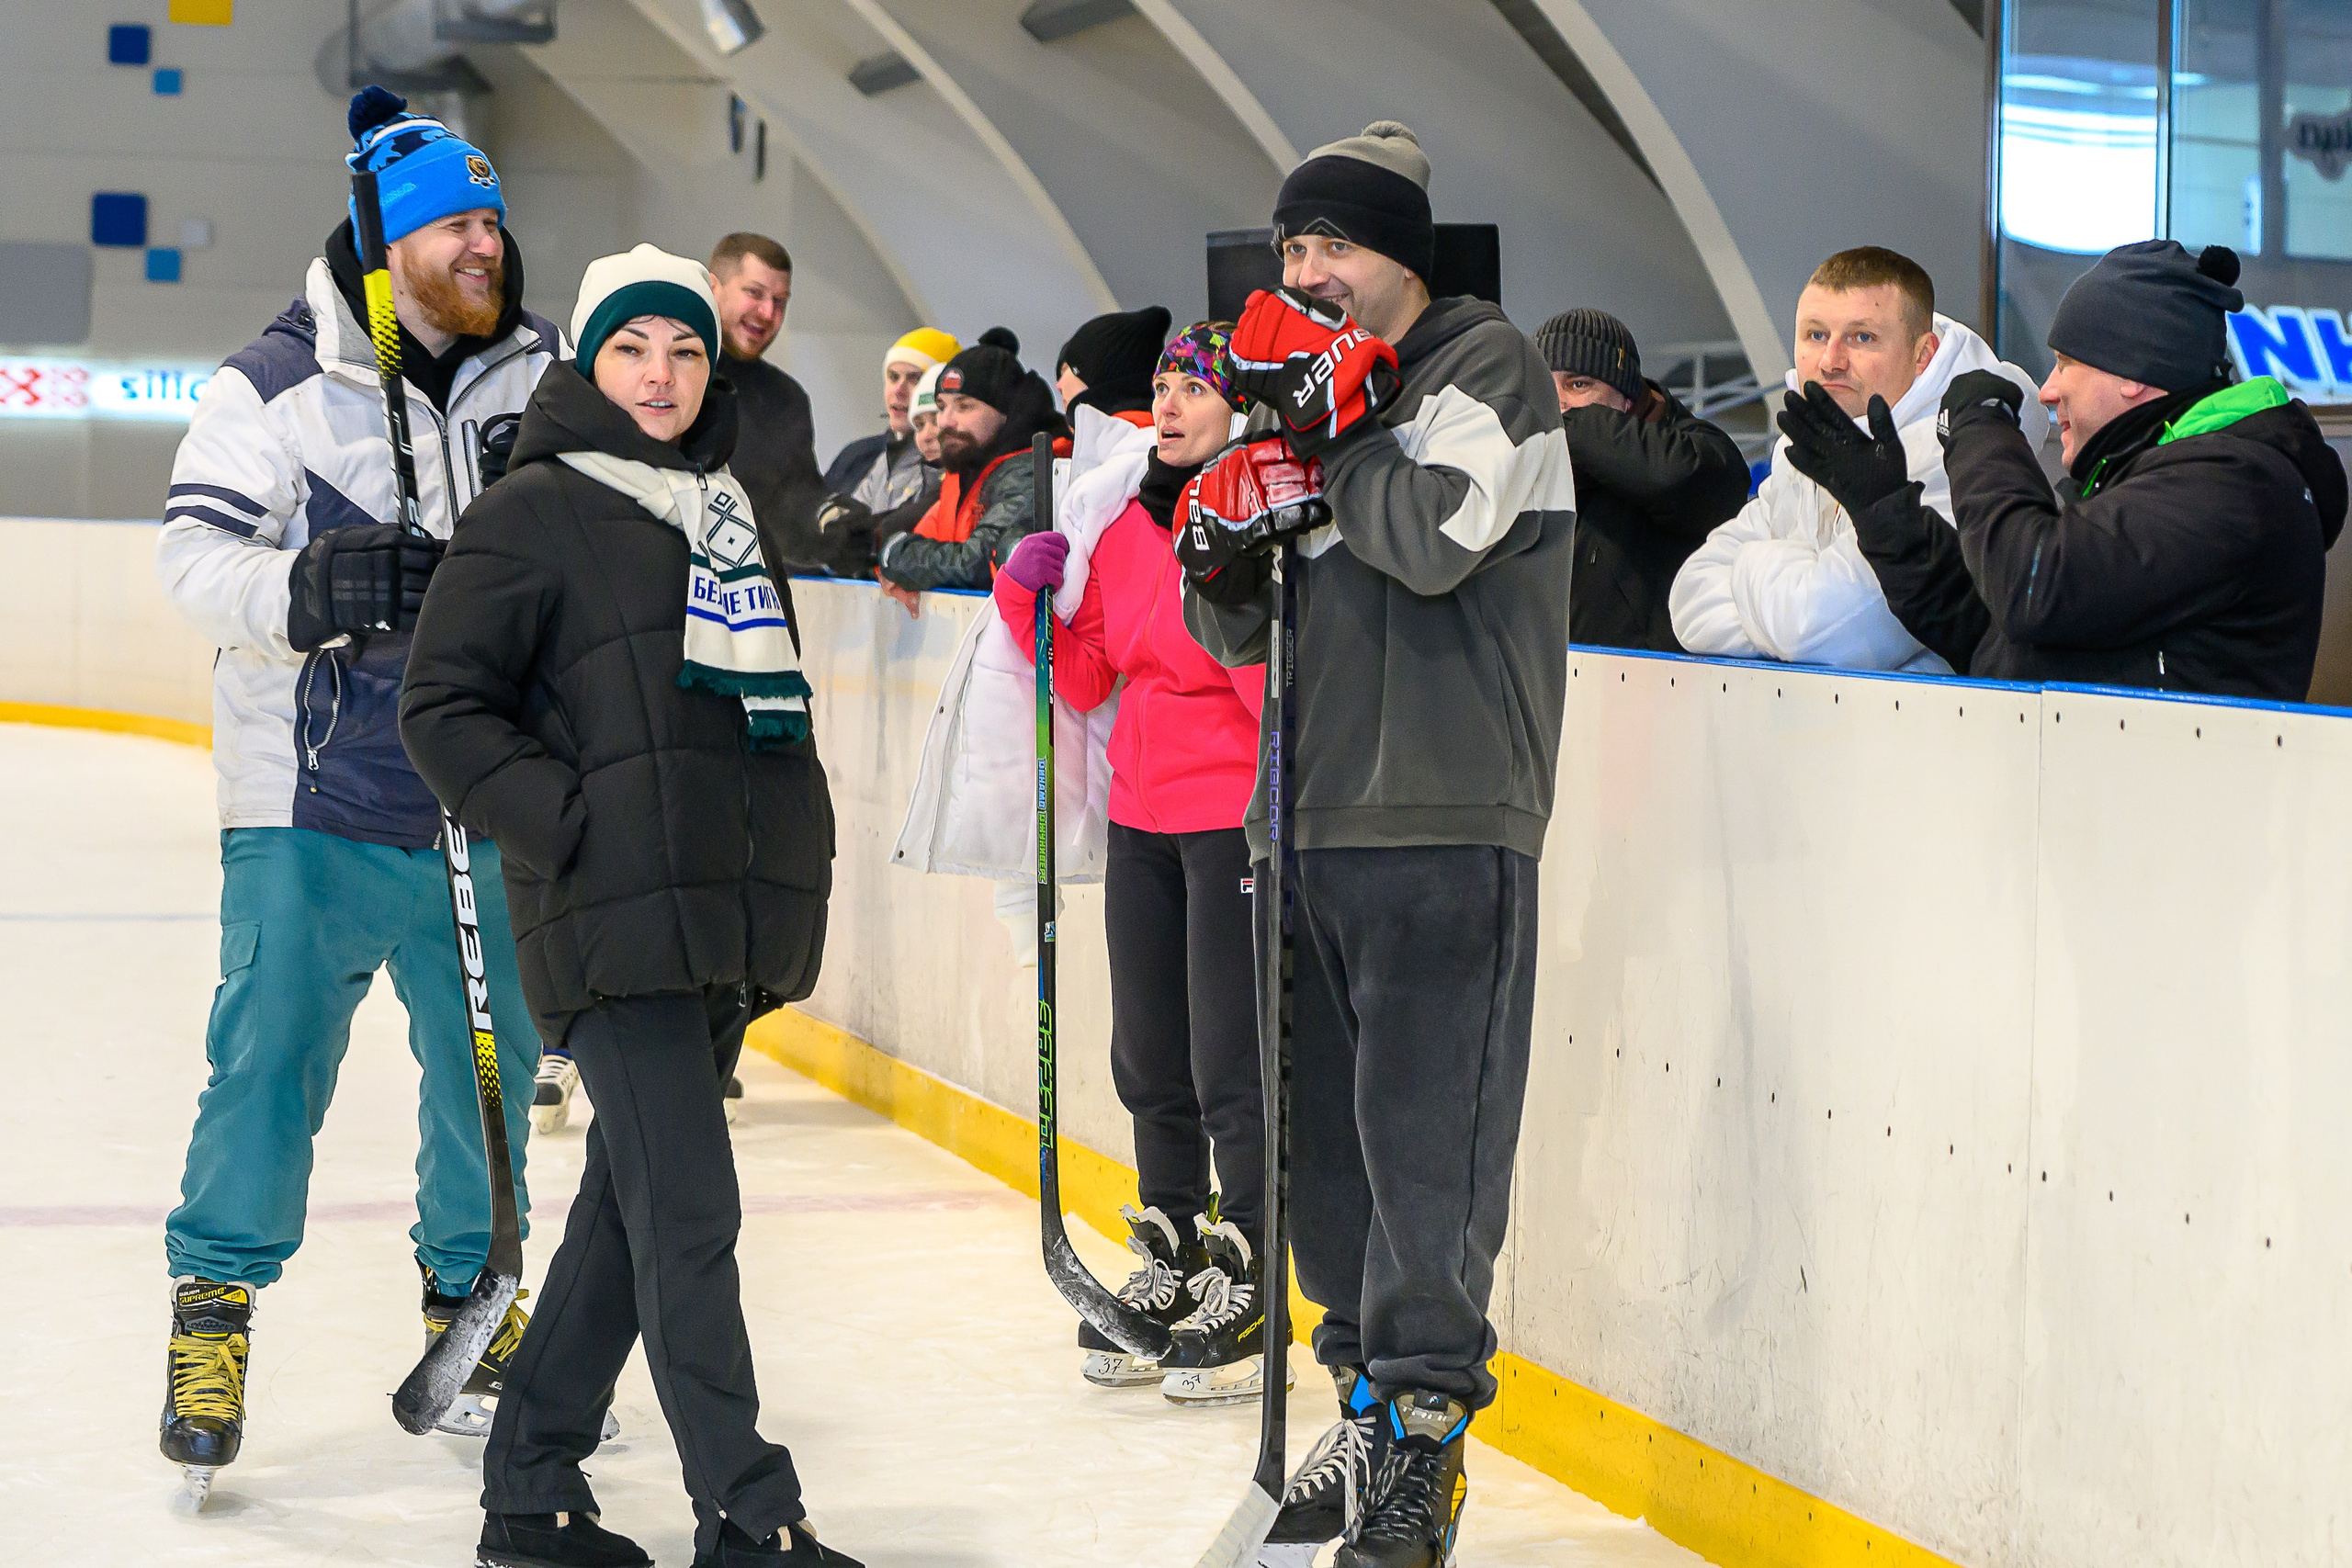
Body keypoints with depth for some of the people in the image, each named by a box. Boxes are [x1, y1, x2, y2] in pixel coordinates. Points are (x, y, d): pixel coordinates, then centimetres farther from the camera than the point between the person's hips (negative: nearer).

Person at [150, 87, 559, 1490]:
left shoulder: (542, 371, 6)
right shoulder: (280, 386, -7)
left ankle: (470, 1298, 29)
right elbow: (197, 555, -9)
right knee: (273, 1056, -3)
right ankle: (217, 1308, 13)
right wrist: (310, 591, -27)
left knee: (493, 1057, 11)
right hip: (312, 804, -4)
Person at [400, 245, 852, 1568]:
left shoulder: (725, 507, 18)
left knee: (633, 1207, 11)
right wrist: (572, 822, -15)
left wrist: (789, 884, 18)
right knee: (689, 1211, -10)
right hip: (616, 919, -7)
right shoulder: (539, 512, -3)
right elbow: (447, 705, -6)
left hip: (725, 927, 7)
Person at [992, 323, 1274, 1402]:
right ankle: (1171, 1263, 30)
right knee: (1149, 1060, 14)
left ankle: (1249, 1294, 8)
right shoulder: (1120, 520, 8)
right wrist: (1030, 596, -1)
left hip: (1238, 817, -7)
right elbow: (1085, 678, 12)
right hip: (1142, 816, 7)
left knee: (1230, 1067, -4)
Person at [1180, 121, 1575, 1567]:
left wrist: (1332, 430, -10)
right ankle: (1373, 1412, 21)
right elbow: (1238, 631, 21)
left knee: (1421, 1133, -10)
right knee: (1327, 1133, 10)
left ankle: (1422, 1434, -4)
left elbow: (1437, 534, -21)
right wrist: (1226, 556, 0)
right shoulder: (1315, 390, 19)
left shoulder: (1490, 364, -3)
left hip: (1442, 826, -8)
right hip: (1314, 821, 8)